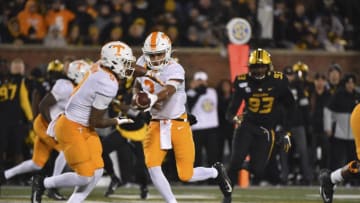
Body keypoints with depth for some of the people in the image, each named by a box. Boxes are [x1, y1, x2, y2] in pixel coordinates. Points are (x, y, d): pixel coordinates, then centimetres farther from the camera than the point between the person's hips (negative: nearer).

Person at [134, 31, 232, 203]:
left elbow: (167, 92, -35)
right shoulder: (143, 64, -1)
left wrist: (153, 98, -56)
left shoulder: (175, 69, -18)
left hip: (179, 124, -4)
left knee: (186, 175, -3)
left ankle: (215, 172, 29)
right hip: (156, 124, 4)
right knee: (152, 166, -17)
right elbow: (136, 88, 14)